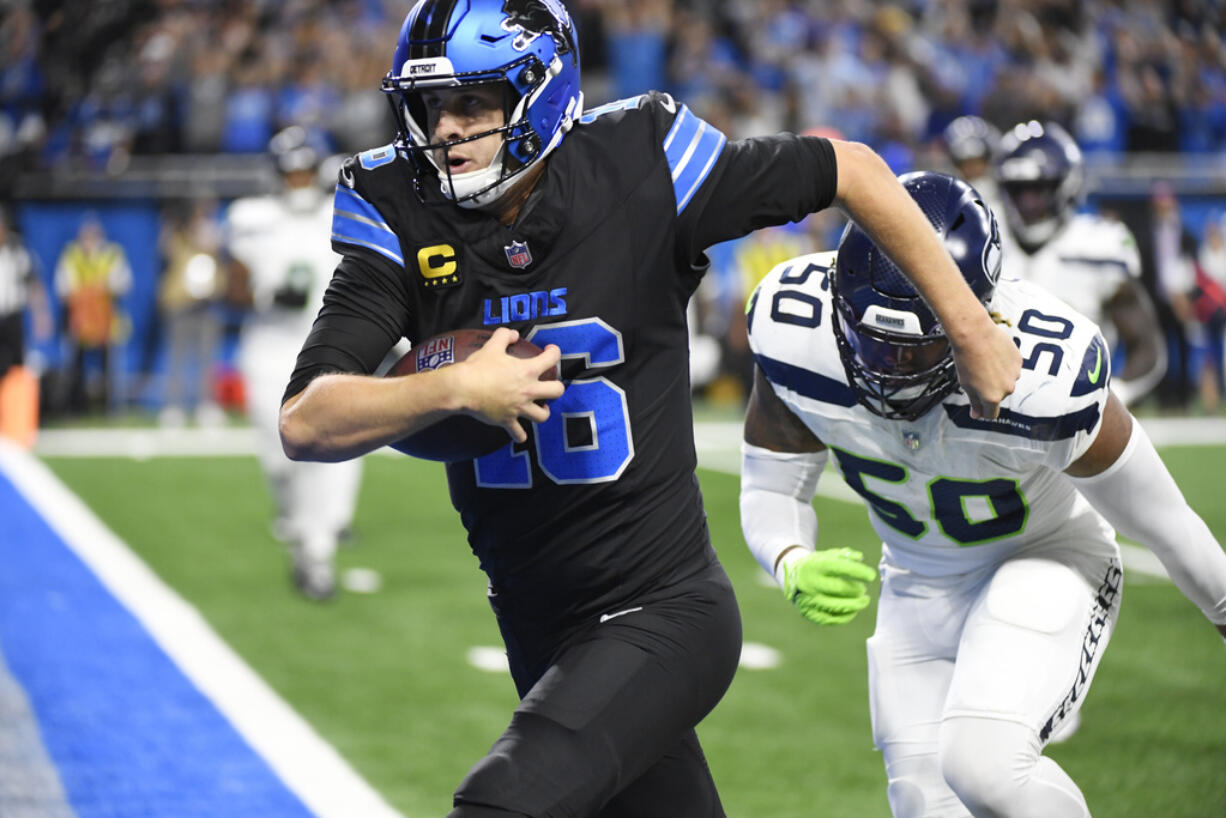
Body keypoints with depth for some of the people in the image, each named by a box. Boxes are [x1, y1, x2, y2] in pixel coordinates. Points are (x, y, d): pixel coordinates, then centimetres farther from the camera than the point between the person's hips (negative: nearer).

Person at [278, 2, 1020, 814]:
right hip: (542, 634, 5)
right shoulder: (401, 220, -7)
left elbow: (850, 170, -1)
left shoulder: (634, 172, -14)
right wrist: (454, 389, -28)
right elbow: (306, 423, -14)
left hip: (665, 612, -5)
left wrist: (971, 328, 3)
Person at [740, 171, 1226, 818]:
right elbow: (771, 489, -9)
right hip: (918, 587, 5)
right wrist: (795, 569, -31)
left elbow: (1160, 522, -18)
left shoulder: (1041, 379, -35)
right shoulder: (796, 330, -25)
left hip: (1044, 562, -4)